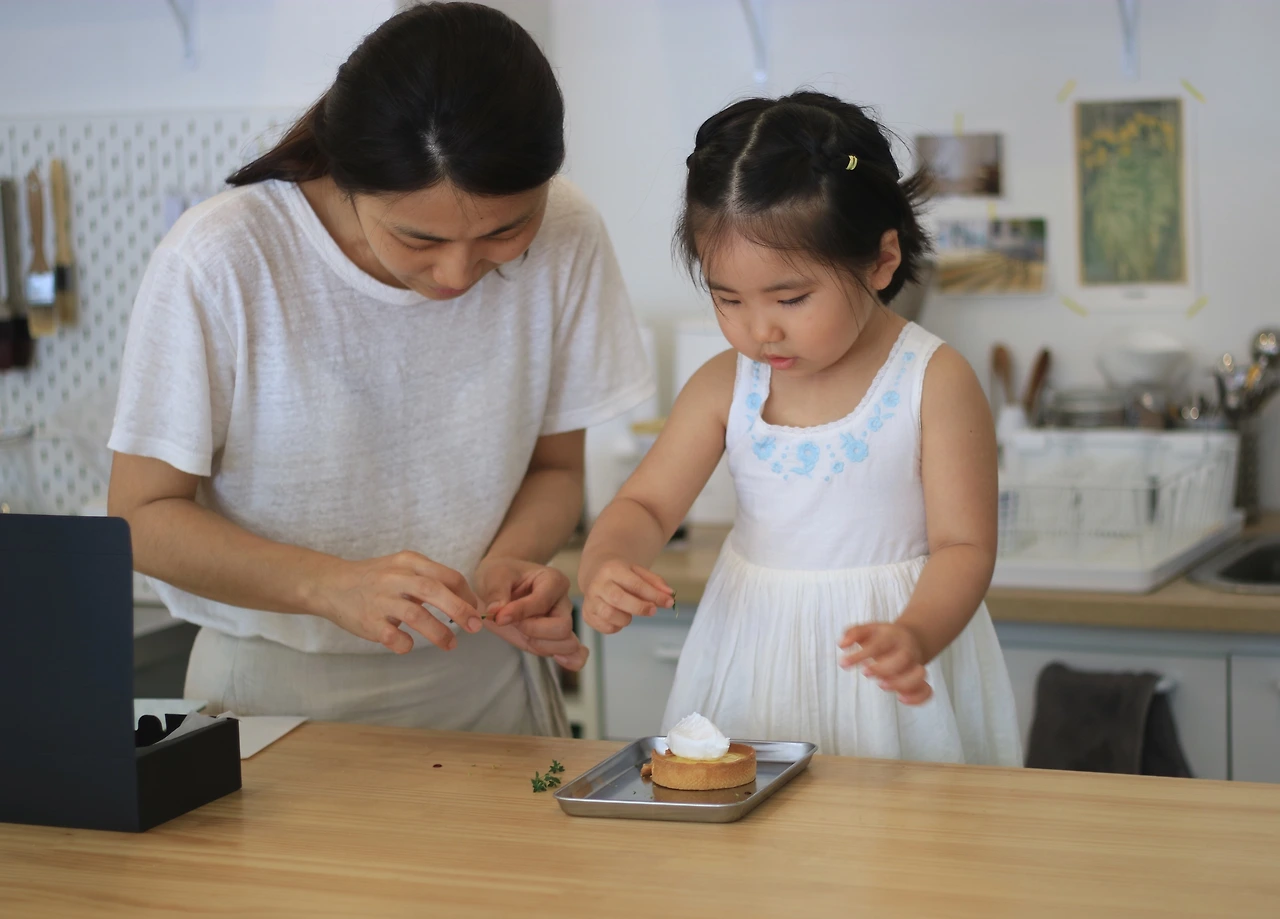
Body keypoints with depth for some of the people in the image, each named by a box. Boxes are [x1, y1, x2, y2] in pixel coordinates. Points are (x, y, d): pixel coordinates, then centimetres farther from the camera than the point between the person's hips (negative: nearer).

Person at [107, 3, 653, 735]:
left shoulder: (566, 237, -8)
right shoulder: (217, 262, -18)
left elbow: (555, 468, 5)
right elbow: (144, 515, -10)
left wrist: (507, 564, -16)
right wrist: (333, 584, -26)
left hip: (483, 680, 2)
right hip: (274, 683, -1)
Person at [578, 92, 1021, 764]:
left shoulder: (933, 382, -11)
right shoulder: (724, 386, 1)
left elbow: (962, 545, -13)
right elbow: (646, 506, 2)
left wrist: (915, 636, -32)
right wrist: (604, 568, -21)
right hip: (751, 655, 4)